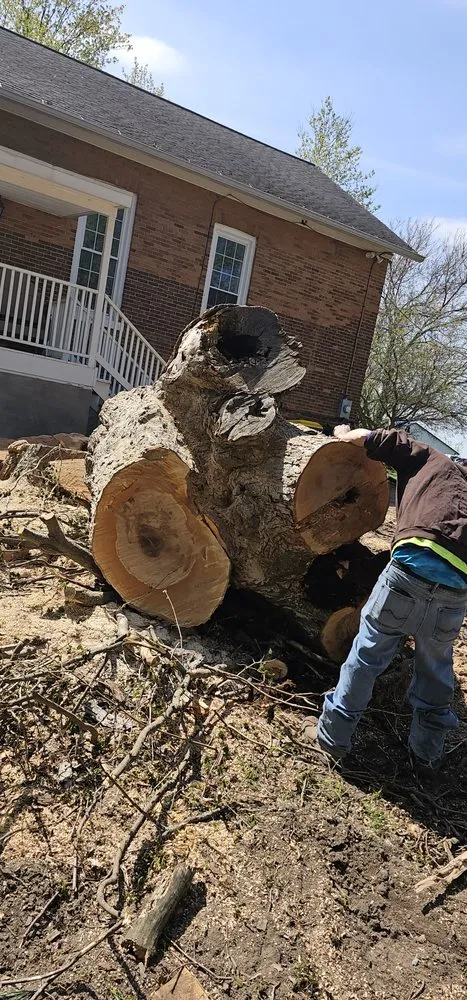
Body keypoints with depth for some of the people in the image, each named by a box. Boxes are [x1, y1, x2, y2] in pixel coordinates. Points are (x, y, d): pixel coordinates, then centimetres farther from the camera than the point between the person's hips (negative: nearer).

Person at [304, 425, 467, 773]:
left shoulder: (429, 459, 18)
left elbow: (370, 439, 17)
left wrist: (344, 435, 37)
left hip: (408, 576, -3)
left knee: (366, 658, 16)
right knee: (436, 674, 24)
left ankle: (333, 734, 29)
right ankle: (427, 754, 40)